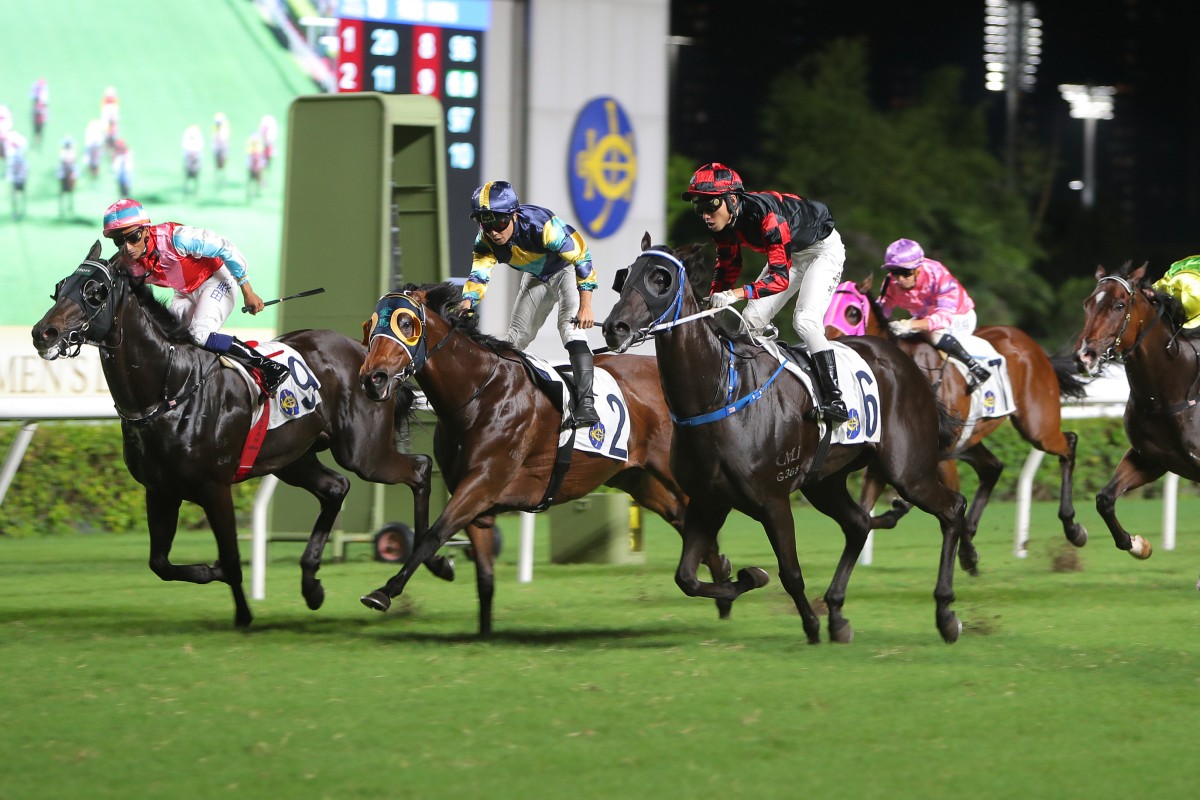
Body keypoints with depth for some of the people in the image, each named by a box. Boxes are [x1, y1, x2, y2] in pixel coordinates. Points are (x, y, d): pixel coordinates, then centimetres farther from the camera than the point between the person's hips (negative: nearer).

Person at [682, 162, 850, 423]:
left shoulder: (765, 215, -39)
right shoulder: (723, 224, -15)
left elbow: (780, 276, -42)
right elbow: (727, 266, 2)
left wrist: (737, 293, -53)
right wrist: (712, 299, -13)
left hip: (824, 248, -9)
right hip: (789, 254, 9)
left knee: (805, 320, -24)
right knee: (753, 318, 1)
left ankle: (835, 400, -24)